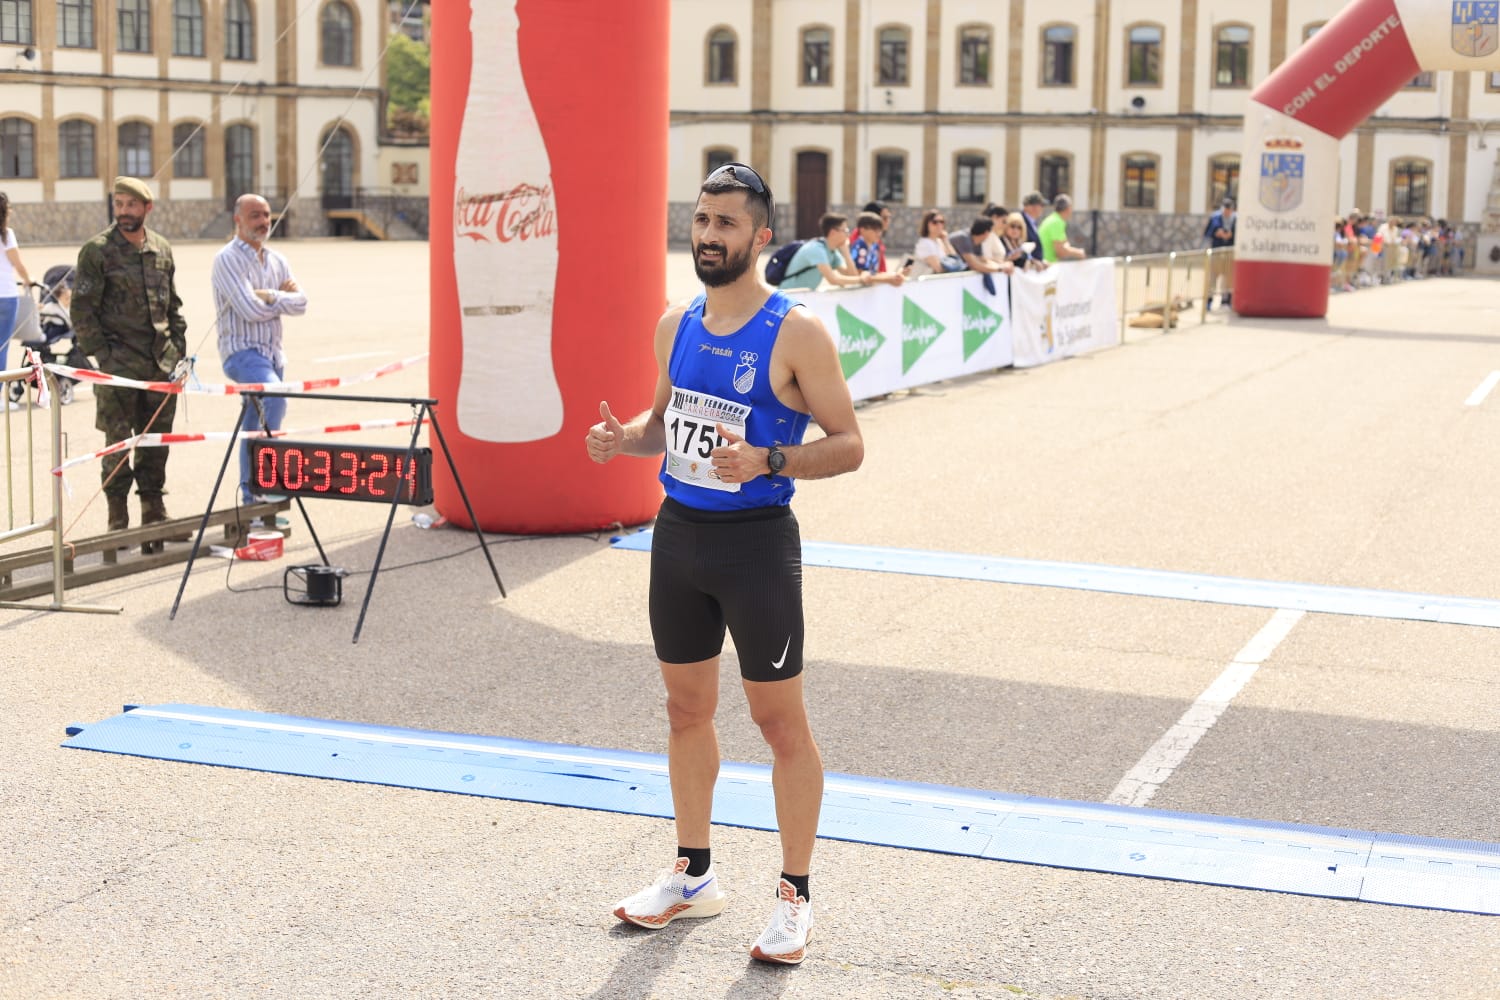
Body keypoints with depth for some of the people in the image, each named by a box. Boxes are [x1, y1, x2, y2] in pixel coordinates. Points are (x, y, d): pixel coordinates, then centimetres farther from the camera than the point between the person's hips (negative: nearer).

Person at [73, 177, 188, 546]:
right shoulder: (97, 251, -5)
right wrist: (101, 354, -10)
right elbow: (82, 311, -5)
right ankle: (118, 519, 6)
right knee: (119, 443, -2)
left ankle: (154, 515, 17)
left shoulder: (162, 250, 11)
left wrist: (179, 350, 10)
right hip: (119, 364, -5)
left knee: (157, 442, 8)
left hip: (162, 364, 5)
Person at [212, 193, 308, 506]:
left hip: (273, 352, 7)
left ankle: (251, 498, 17)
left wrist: (270, 296, -13)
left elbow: (300, 304, 2)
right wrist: (283, 300, -2)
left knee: (255, 426, 11)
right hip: (243, 351, -7)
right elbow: (251, 309, -17)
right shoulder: (227, 259, -7)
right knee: (275, 397, -31)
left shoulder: (276, 261, 14)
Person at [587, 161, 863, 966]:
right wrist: (625, 438, -1)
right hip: (678, 535, 7)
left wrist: (767, 462, -27)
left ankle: (794, 896, 15)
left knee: (780, 719, 2)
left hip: (755, 542, -6)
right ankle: (693, 875, 31)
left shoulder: (795, 334, -13)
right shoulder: (676, 325, 6)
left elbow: (848, 445, -12)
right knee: (686, 707, 16)